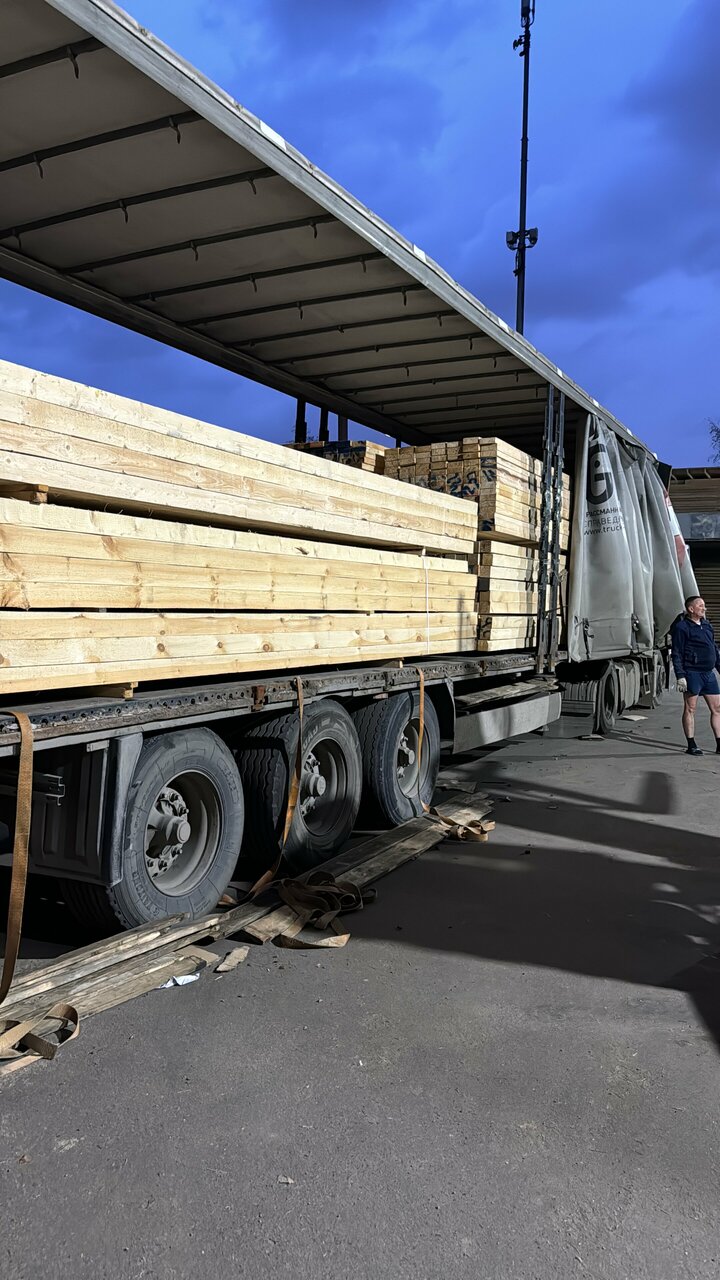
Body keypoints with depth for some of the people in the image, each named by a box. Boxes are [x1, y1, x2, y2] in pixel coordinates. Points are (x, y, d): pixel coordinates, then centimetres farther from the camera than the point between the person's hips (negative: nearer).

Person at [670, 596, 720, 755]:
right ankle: (691, 745, 7)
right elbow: (677, 654, -9)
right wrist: (680, 676, -15)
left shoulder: (706, 625, 16)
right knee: (690, 709, 0)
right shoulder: (682, 627, -6)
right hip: (692, 673, -7)